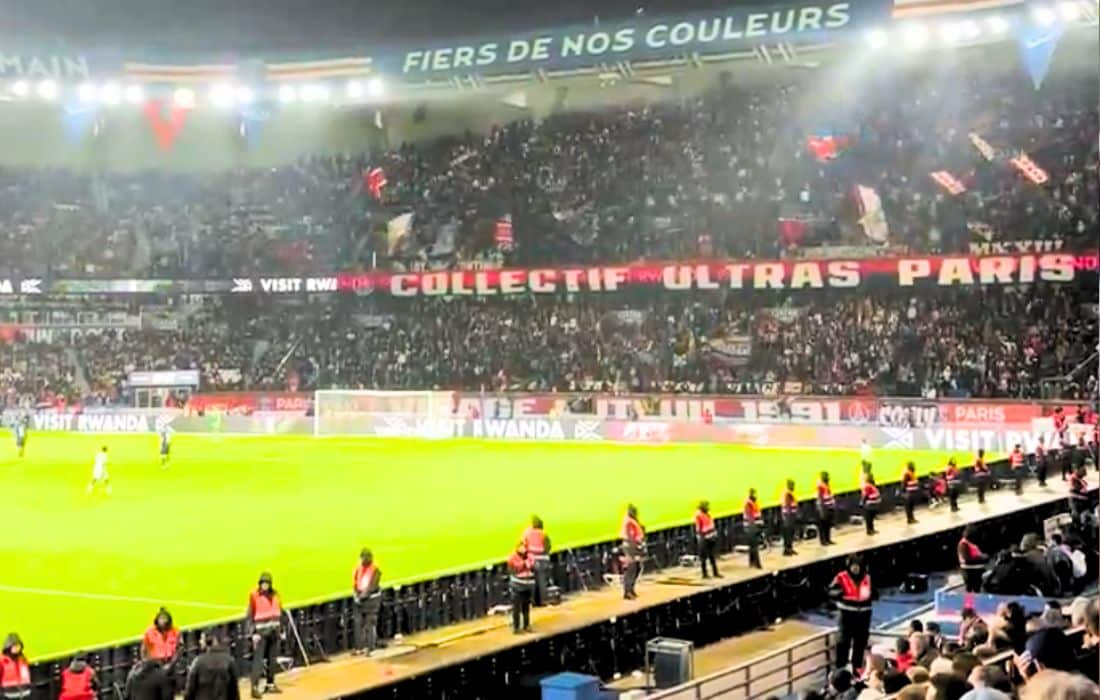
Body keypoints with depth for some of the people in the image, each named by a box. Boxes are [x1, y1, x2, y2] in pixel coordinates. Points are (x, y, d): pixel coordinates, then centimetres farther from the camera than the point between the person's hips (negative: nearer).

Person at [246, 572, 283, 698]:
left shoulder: (275, 594, 4)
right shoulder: (254, 596, -11)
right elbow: (250, 616, -9)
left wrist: (281, 628, 12)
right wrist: (253, 633, -15)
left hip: (274, 630, 5)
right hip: (261, 631, -5)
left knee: (272, 658, 11)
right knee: (258, 658, -10)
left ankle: (270, 684, 20)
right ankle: (255, 687, -12)